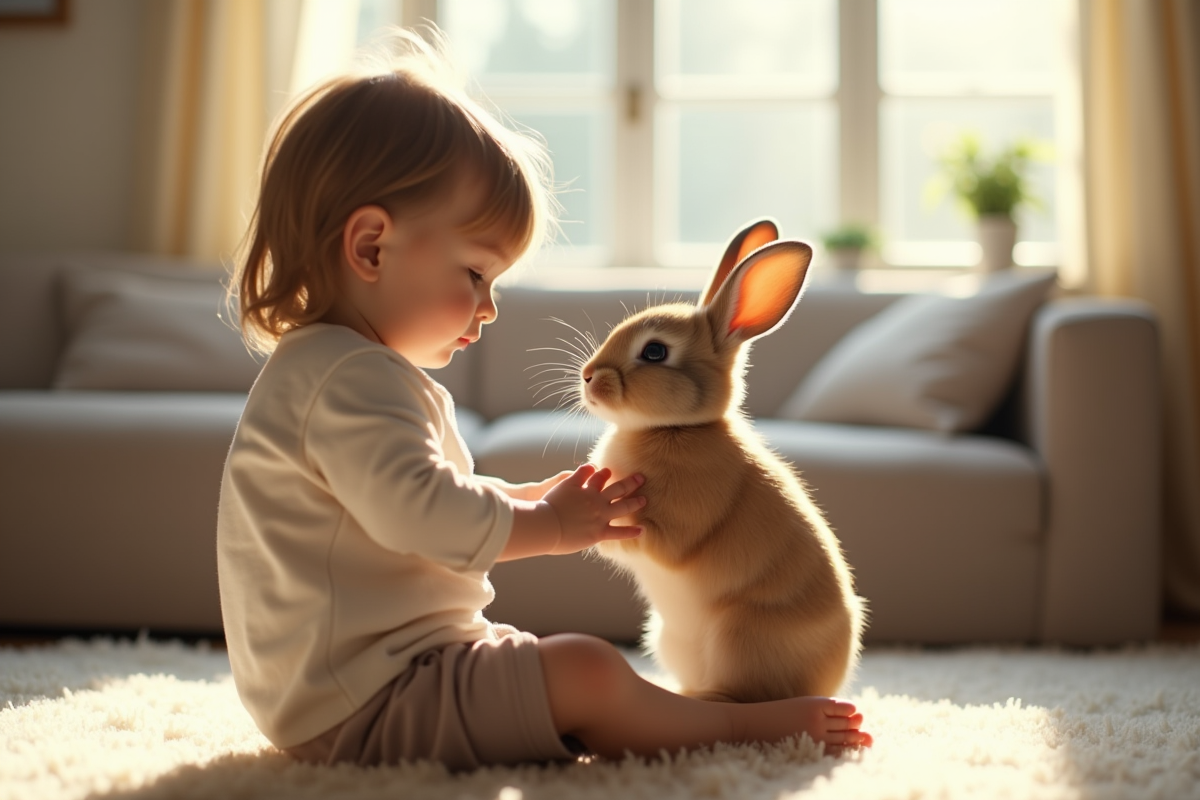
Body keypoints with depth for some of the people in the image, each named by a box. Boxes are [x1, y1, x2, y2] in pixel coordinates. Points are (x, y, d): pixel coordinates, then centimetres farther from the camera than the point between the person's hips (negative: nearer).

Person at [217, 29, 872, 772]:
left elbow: (427, 501, 25)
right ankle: (745, 725, -3)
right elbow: (418, 512, -32)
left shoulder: (324, 370, 17)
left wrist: (533, 497, 12)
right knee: (585, 673, -19)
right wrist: (547, 524, -16)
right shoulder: (353, 377, -21)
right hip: (365, 704, -12)